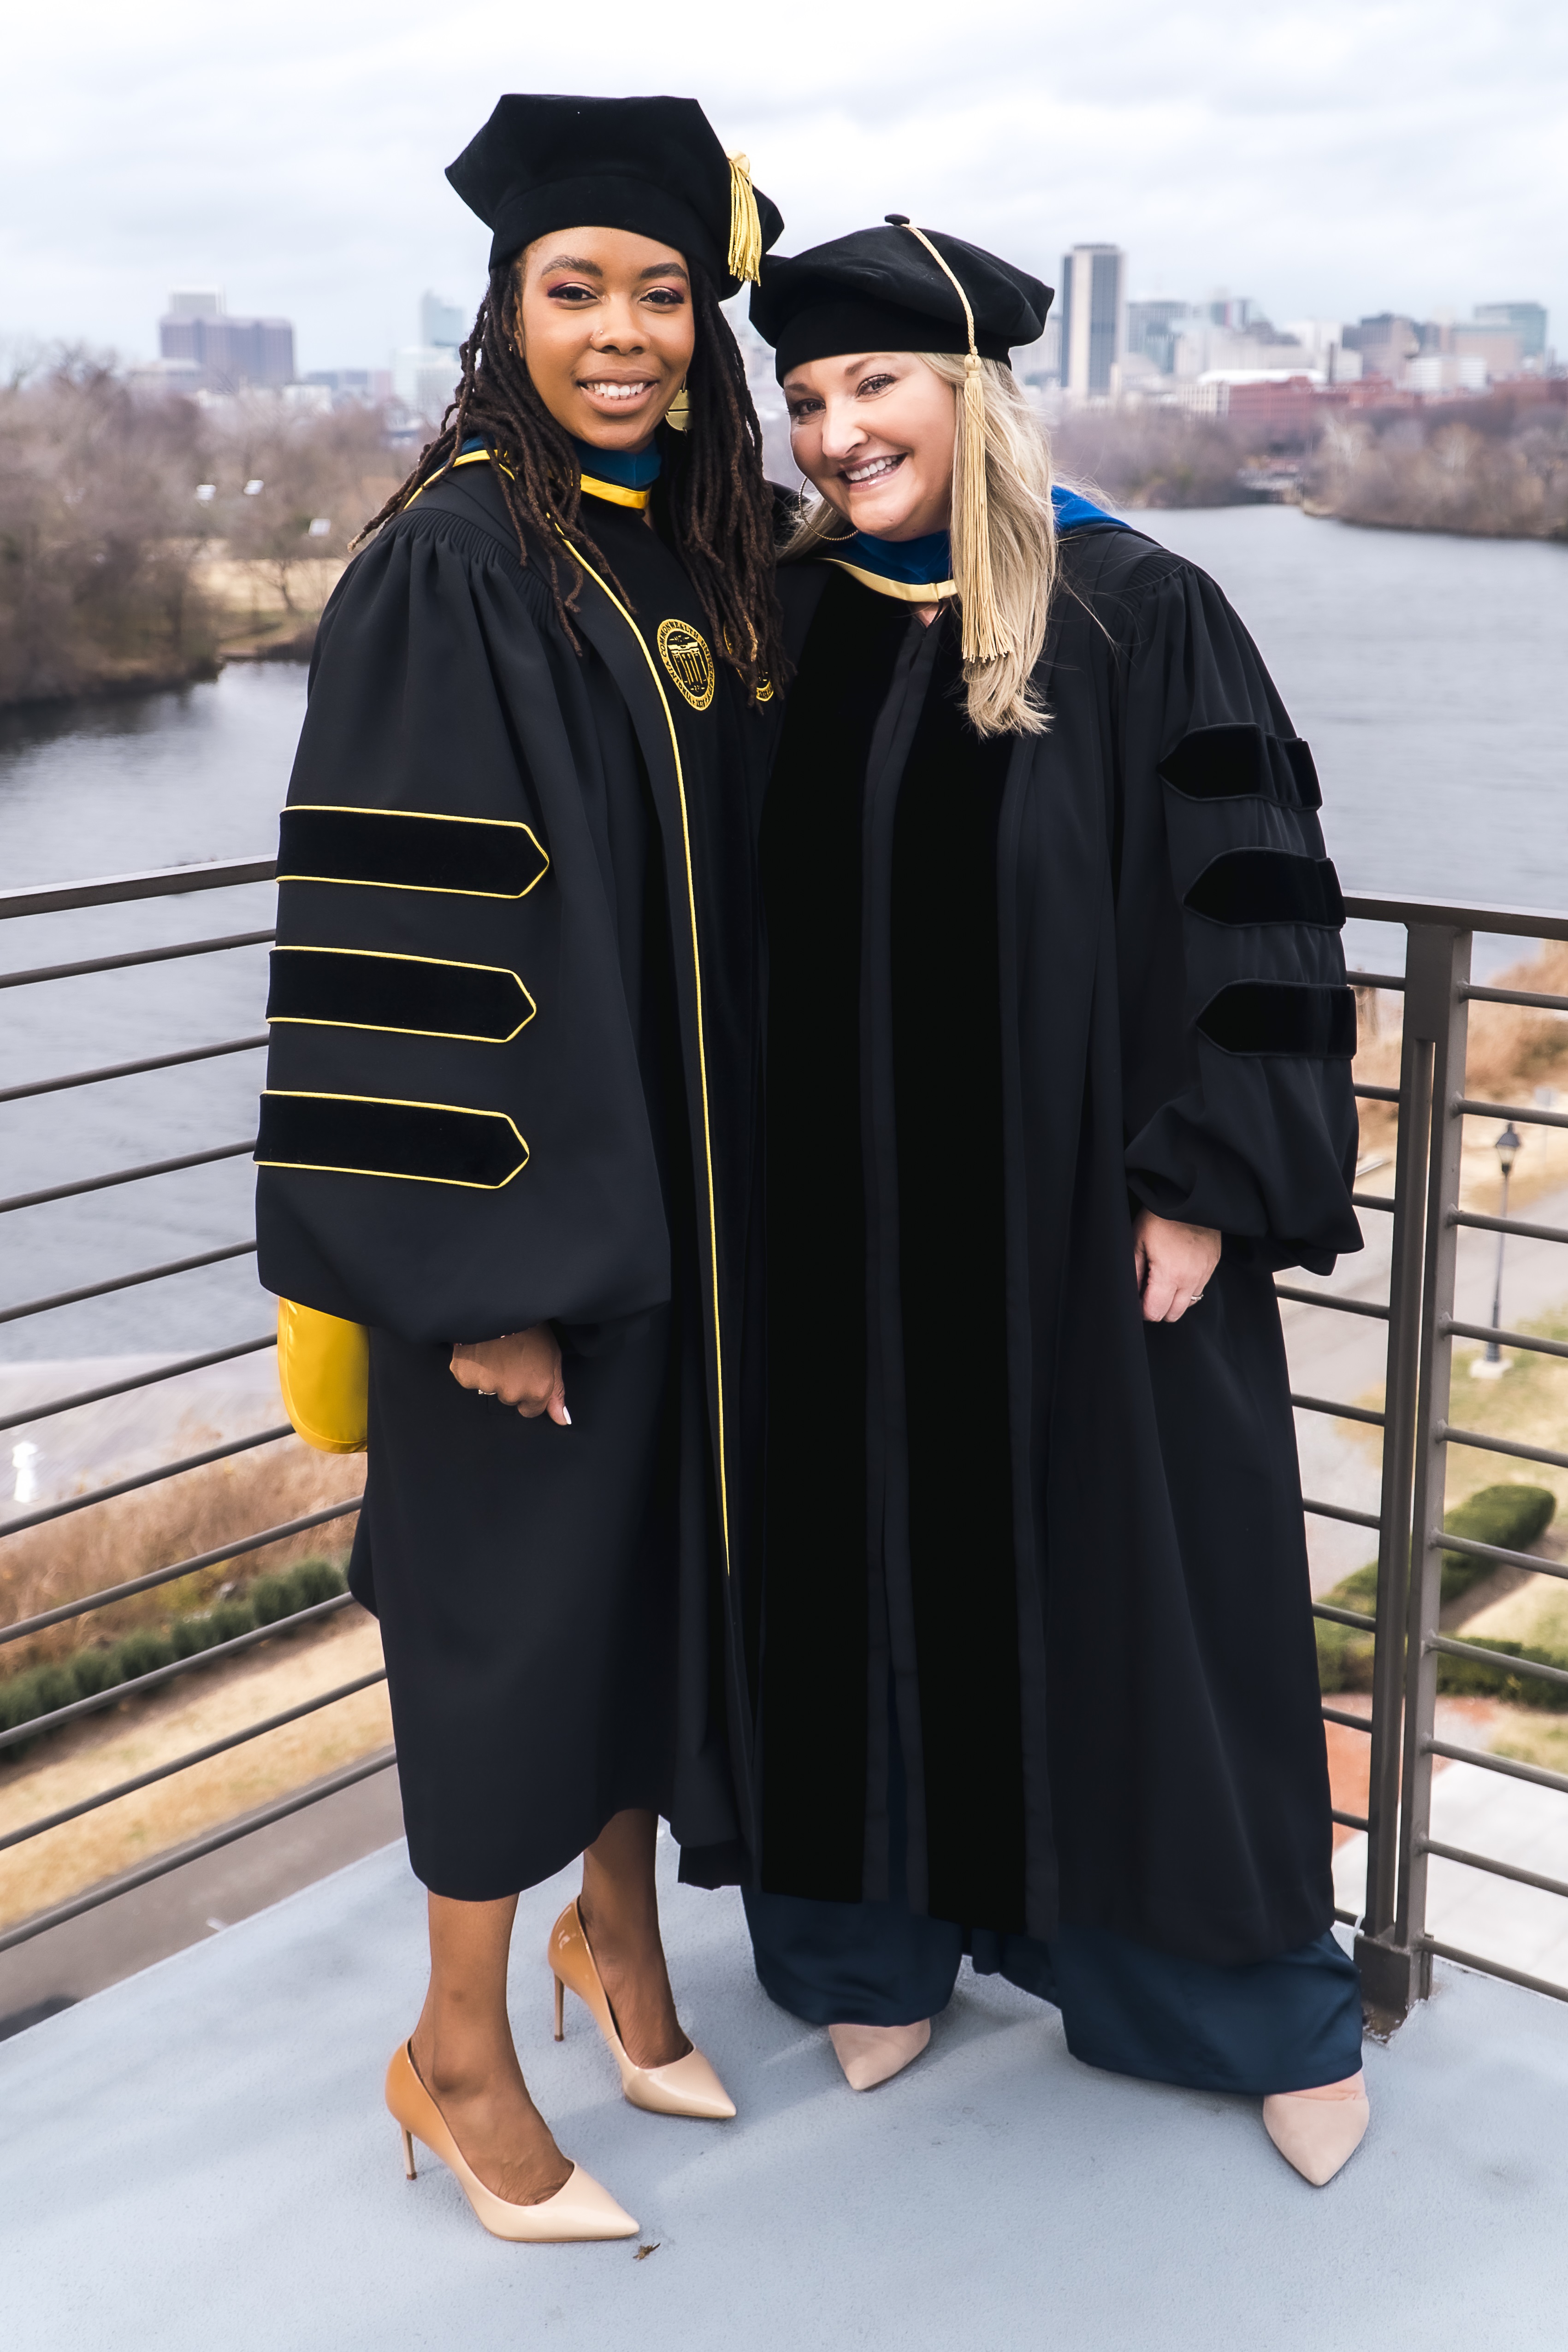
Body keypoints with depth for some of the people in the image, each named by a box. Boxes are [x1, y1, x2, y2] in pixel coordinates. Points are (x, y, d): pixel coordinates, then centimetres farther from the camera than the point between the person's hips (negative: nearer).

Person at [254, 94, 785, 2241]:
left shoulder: (716, 551, 7)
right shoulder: (450, 560, -14)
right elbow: (390, 935, -19)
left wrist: (747, 1180, 11)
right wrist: (482, 1264, -21)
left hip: (696, 1178, 7)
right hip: (526, 1185, -7)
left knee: (664, 1546, 17)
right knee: (521, 1583, 4)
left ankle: (620, 1927, 39)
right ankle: (462, 2050, 24)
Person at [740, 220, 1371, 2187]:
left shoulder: (1136, 614, -7)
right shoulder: (787, 623, 3)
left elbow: (1257, 900, -7)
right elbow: (739, 920, 10)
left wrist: (1208, 1183, -12)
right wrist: (755, 1181, 7)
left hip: (1089, 1210, -3)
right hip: (851, 1230, 3)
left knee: (1140, 1580, 8)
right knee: (883, 1571, 13)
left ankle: (1266, 2009, 28)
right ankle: (888, 1938, 35)